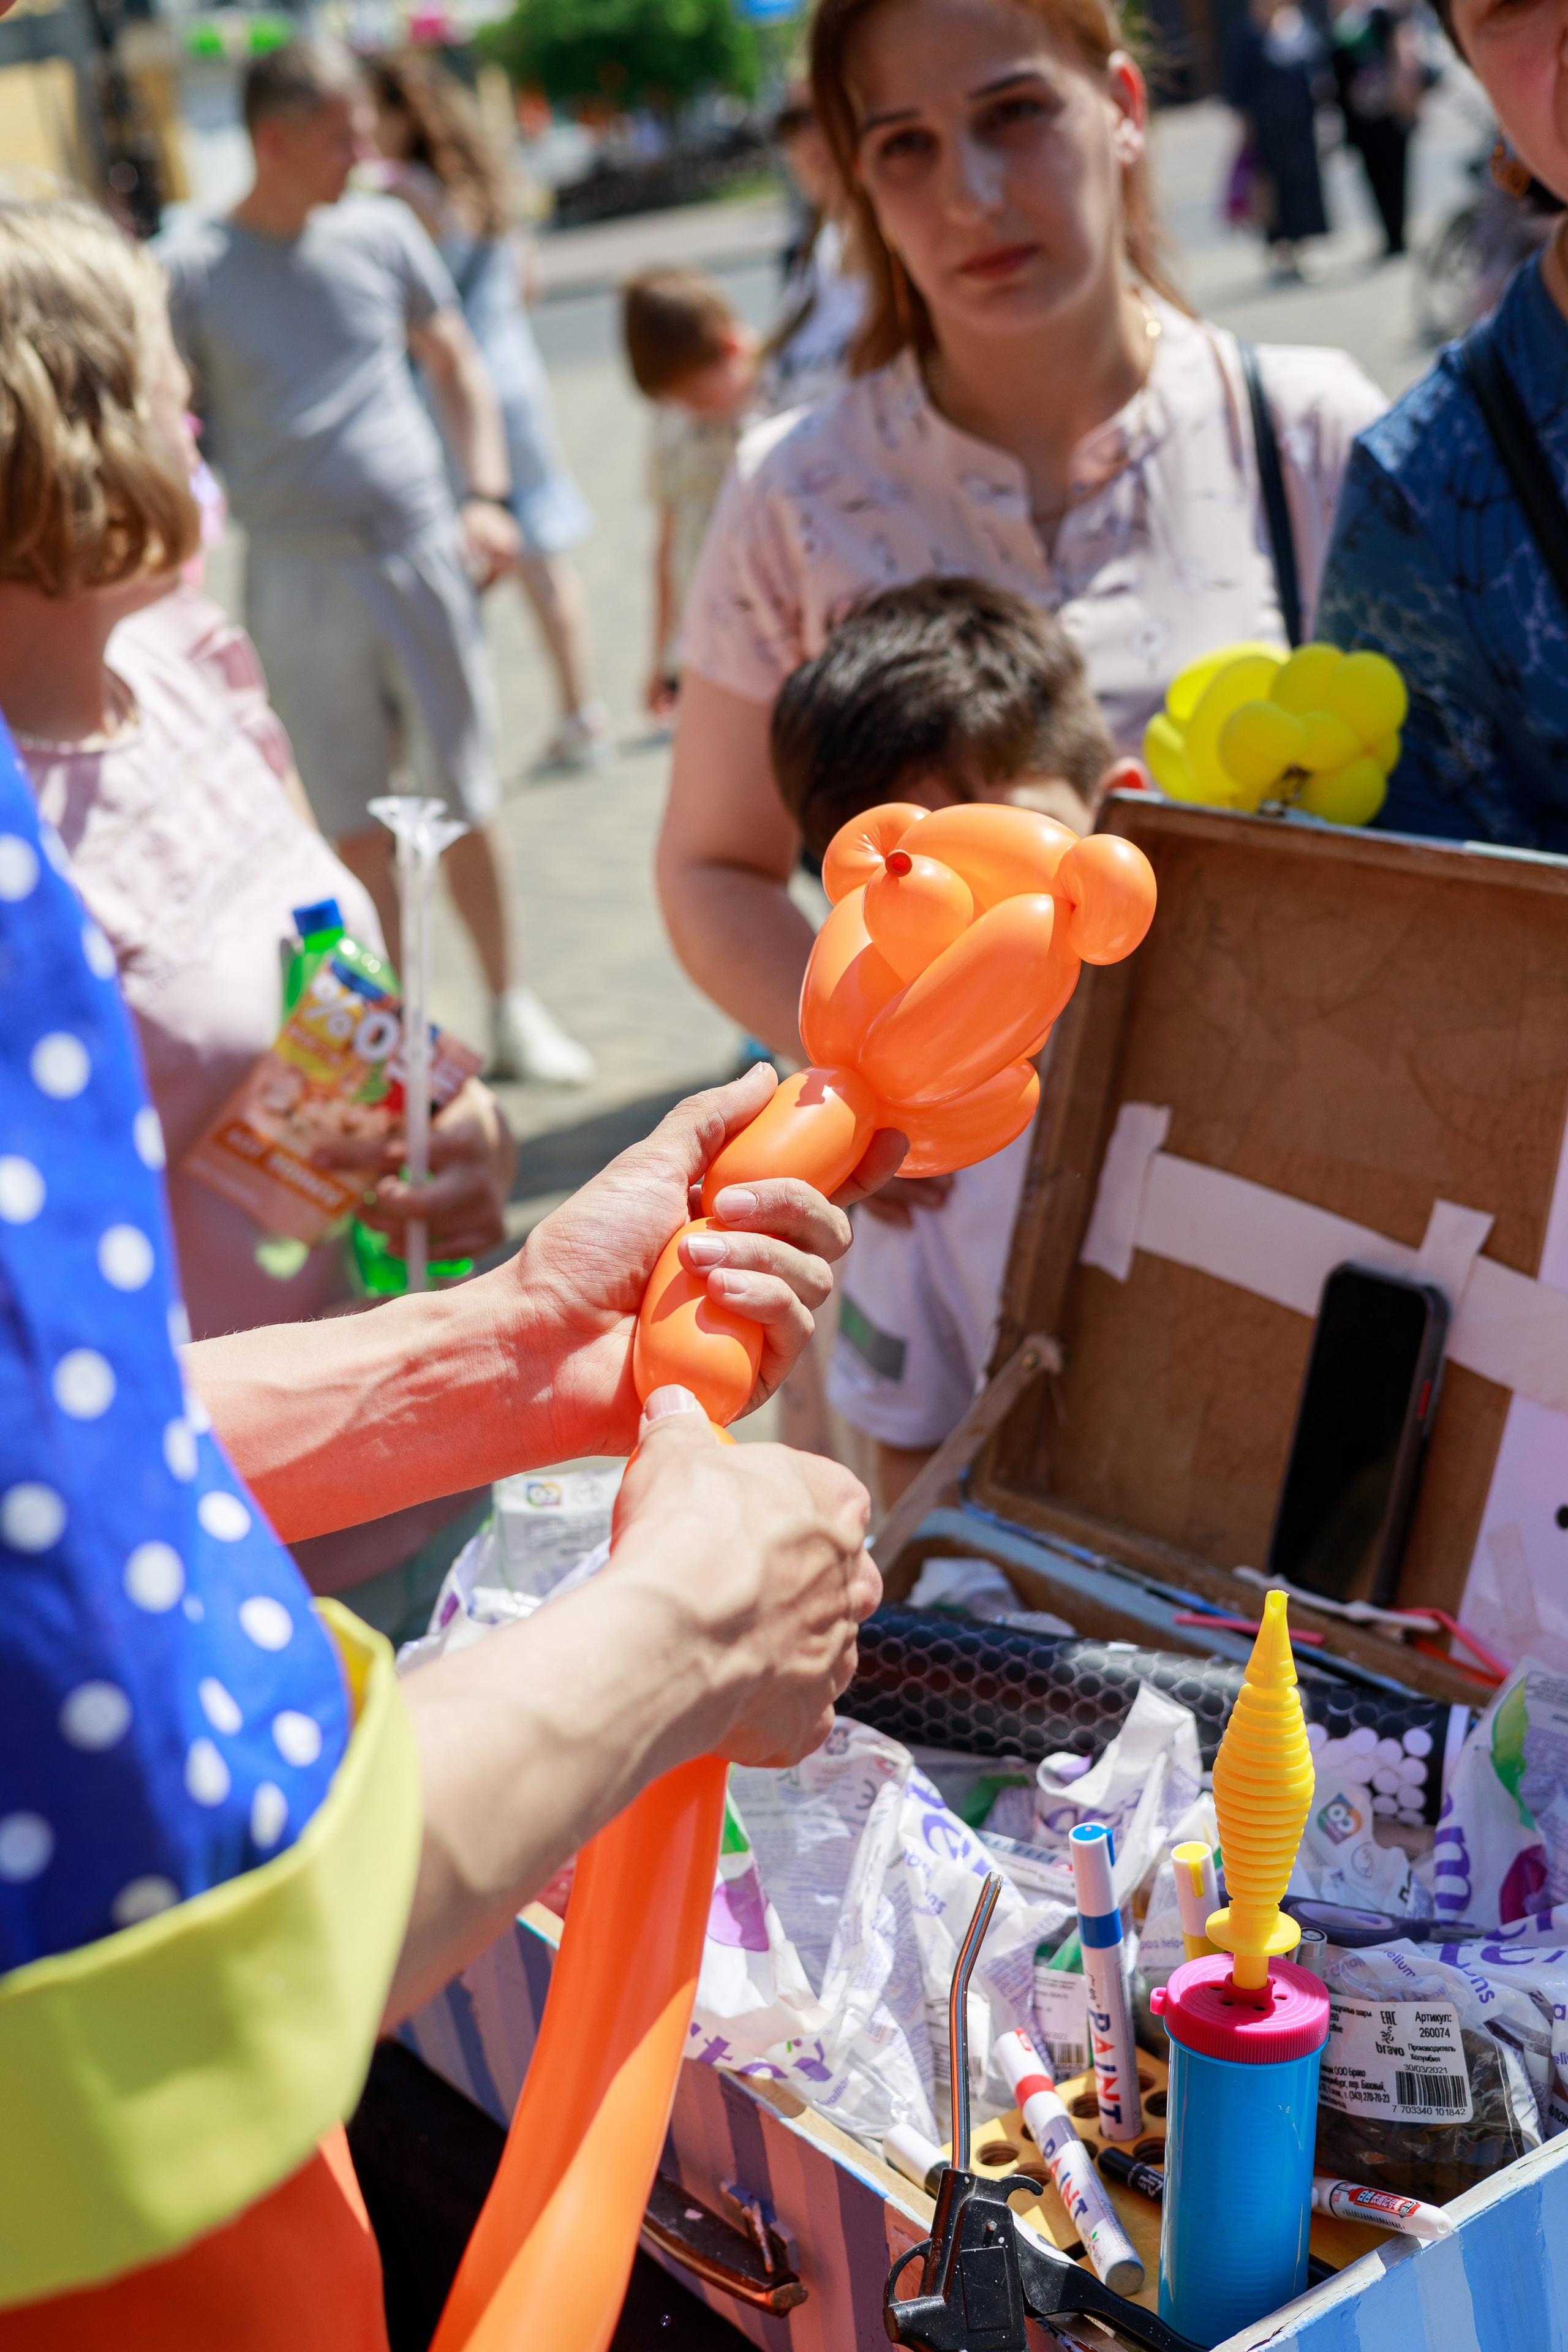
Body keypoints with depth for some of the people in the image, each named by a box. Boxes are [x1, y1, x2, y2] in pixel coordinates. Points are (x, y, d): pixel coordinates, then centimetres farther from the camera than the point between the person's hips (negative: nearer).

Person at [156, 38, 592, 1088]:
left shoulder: (382, 231, 4)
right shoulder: (194, 268, -4)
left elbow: (457, 364, 13)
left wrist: (488, 495, 3)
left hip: (424, 553, 2)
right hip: (302, 578, -2)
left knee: (466, 794, 8)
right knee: (354, 822, 6)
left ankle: (512, 1007, 22)